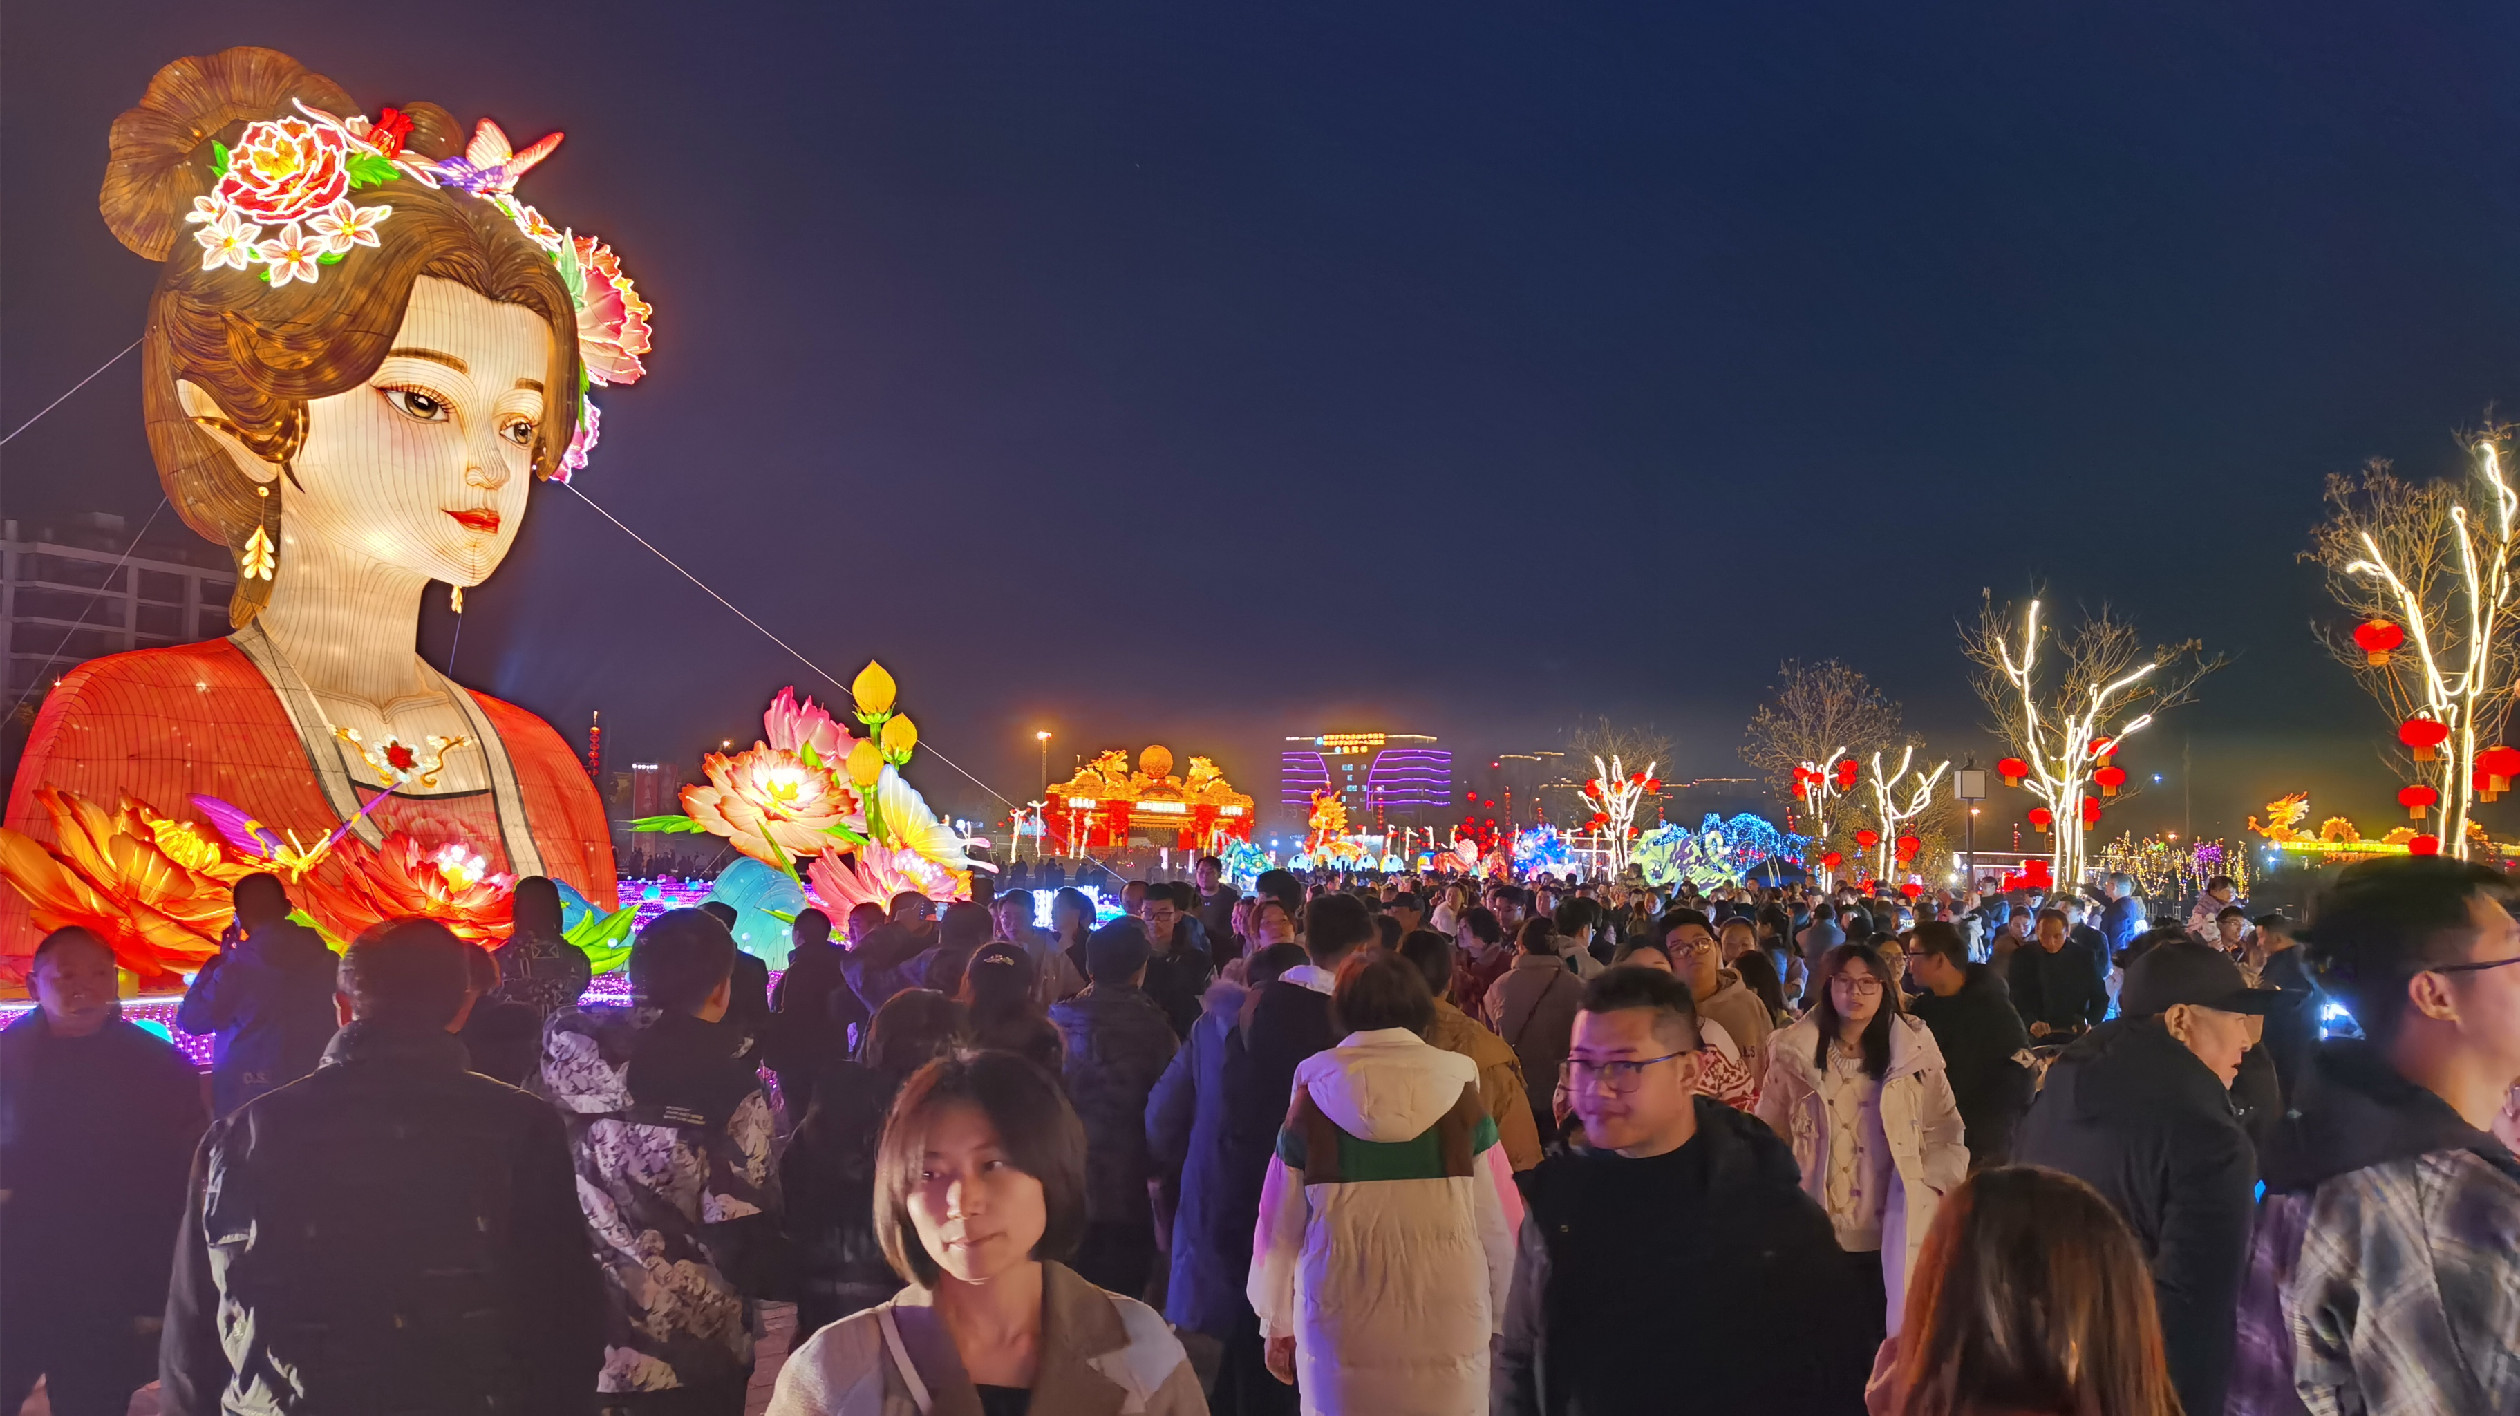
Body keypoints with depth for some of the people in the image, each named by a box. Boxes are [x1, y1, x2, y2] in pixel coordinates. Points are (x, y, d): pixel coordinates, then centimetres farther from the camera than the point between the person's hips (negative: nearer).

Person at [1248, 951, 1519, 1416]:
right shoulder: (1460, 1101, -6)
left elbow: (1280, 1226, 1)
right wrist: (1501, 1317, 10)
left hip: (1341, 1339, 0)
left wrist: (1277, 1325, 14)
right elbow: (1499, 1224, -4)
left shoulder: (1312, 1105, -5)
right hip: (1448, 1336, 0)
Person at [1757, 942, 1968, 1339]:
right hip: (1818, 1235, 0)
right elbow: (1767, 1135, 6)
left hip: (1893, 1237, 0)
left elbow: (1945, 1133, 7)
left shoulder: (1915, 1050, 1)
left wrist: (1928, 1192, -2)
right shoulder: (1793, 1052, 0)